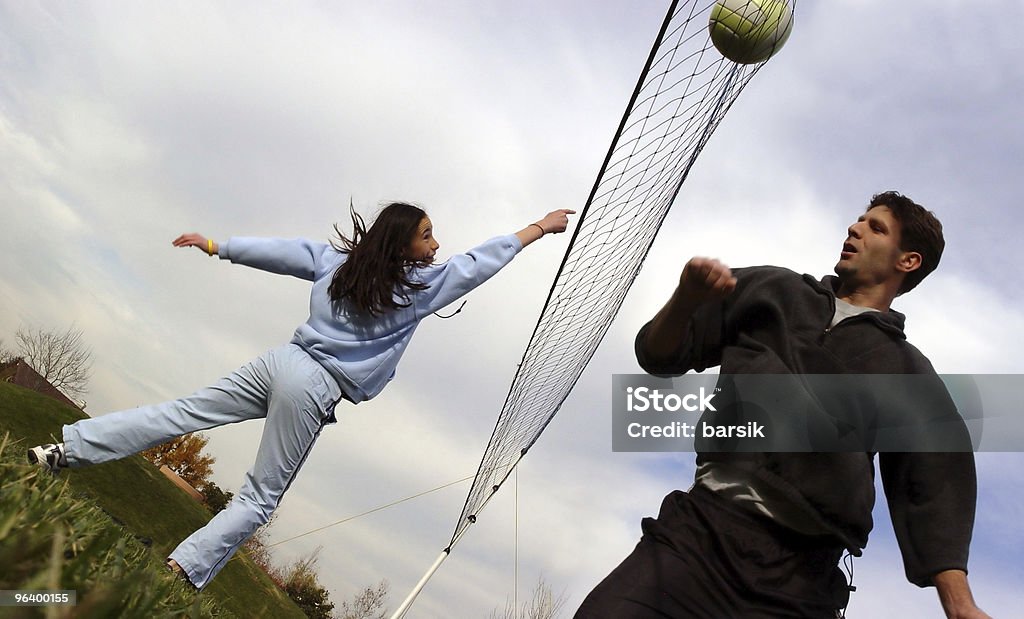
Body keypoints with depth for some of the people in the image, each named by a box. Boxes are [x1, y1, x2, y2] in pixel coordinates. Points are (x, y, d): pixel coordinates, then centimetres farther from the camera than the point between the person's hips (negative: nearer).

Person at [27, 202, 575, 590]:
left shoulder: (336, 258, 6)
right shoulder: (419, 285, -6)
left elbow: (275, 250, 11)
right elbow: (482, 262, -2)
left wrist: (214, 246, 23)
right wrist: (541, 227, 8)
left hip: (282, 362, 5)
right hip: (314, 392, -5)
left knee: (181, 414, 13)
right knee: (261, 497, 6)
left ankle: (67, 448, 13)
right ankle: (180, 572, 5)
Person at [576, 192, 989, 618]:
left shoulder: (907, 372, 14)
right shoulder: (772, 290, 17)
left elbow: (934, 487, 5)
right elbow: (660, 356, 15)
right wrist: (687, 298, -6)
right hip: (701, 528, 1)